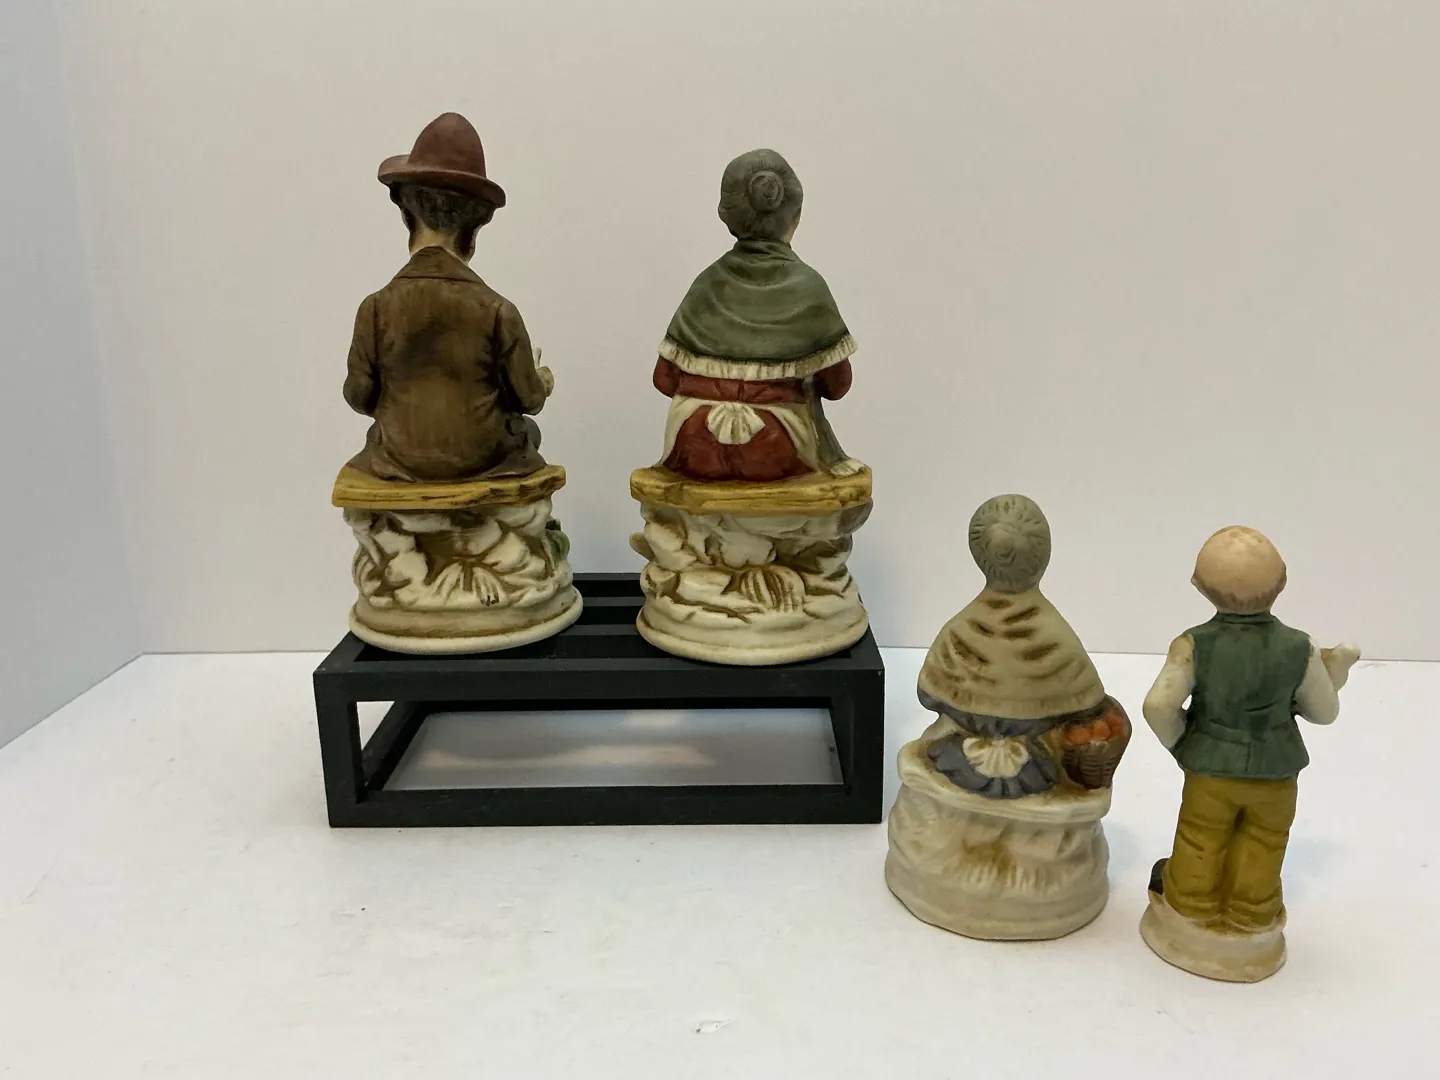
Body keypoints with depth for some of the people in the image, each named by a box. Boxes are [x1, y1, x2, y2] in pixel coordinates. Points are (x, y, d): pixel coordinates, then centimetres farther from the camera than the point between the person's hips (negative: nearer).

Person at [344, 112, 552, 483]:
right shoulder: (496, 310, -17)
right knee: (527, 430, 33)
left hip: (402, 460, 2)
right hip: (482, 460, -1)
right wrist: (542, 383, 18)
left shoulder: (376, 308, -13)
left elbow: (359, 397, -3)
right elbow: (528, 399, -6)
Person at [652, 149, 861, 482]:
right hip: (774, 455, -2)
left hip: (696, 454, 2)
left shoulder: (708, 283, 2)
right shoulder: (807, 287, -4)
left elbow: (666, 379, 1)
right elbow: (836, 384, 0)